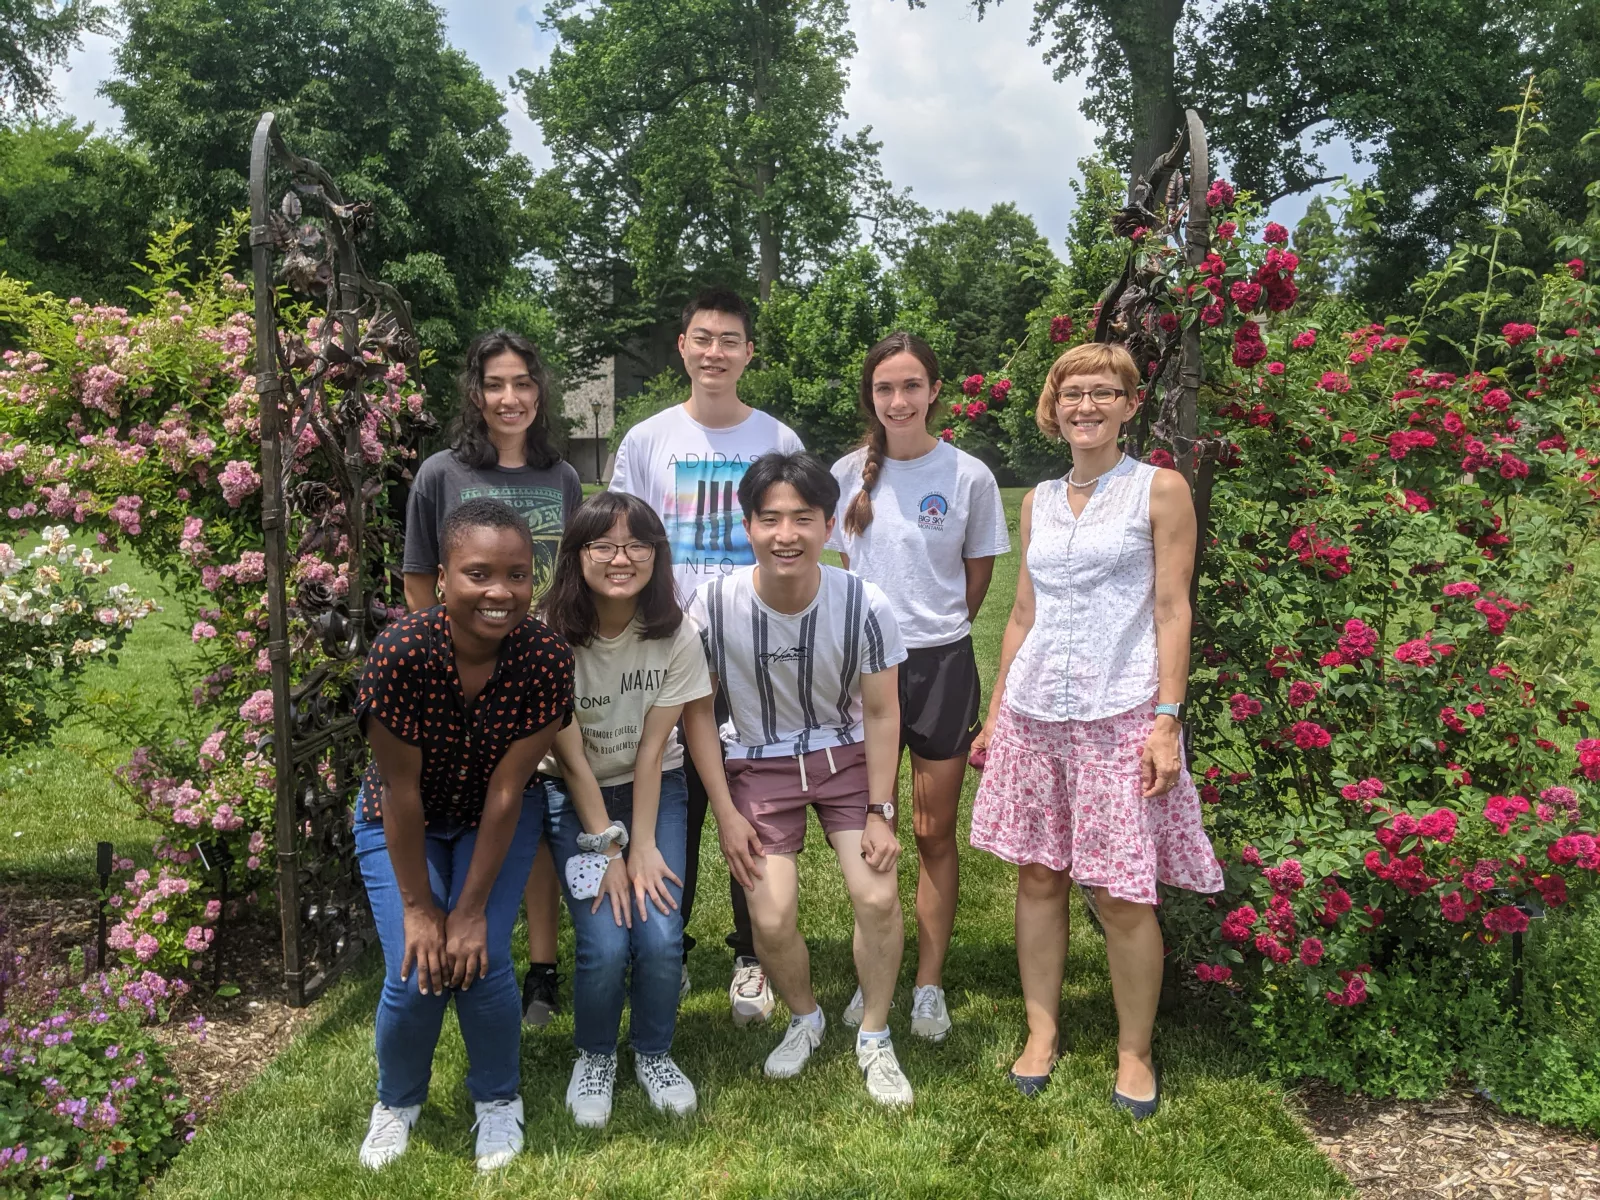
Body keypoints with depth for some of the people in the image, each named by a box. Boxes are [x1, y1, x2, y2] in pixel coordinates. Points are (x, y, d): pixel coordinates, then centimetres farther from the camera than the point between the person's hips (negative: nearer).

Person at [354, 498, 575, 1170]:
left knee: (481, 961, -13)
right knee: (416, 975, -10)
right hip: (402, 825, 0)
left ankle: (498, 1099, 19)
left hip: (495, 822, 1)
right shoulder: (401, 652, -32)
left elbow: (506, 789, -22)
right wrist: (418, 907, -16)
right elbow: (402, 790, -23)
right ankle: (396, 1101, 24)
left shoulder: (546, 658, -28)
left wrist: (473, 909, -17)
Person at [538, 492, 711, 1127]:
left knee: (661, 936, -15)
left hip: (655, 789, 2)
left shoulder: (676, 634, -15)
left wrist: (643, 847, -15)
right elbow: (571, 757, -16)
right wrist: (607, 848, -15)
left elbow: (651, 750, -12)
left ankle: (653, 1054, 16)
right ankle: (594, 1058, 16)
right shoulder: (551, 635, -21)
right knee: (605, 944, -16)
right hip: (575, 796, -1)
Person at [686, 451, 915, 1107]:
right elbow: (697, 711, -6)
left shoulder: (864, 604, -19)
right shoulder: (714, 603, -19)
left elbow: (881, 714, -6)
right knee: (772, 917, -11)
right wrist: (725, 811, -7)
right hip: (758, 764, 0)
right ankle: (804, 1017, 23)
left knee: (878, 896, -14)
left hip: (845, 756, 0)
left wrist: (879, 812, -7)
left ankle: (874, 1038, 13)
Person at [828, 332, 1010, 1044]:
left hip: (941, 664, -2)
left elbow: (979, 571, 7)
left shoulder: (968, 477, -4)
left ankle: (929, 986, 20)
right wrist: (886, 627, 11)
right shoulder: (849, 475, 2)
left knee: (935, 832, 6)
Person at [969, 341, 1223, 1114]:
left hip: (1120, 716, -4)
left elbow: (1171, 611, -4)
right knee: (1037, 876, 9)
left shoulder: (1160, 491, -1)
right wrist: (996, 712, 14)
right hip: (1034, 712, 5)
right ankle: (1041, 1035, 24)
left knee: (1121, 894, 0)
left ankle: (1134, 1055, 19)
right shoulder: (1038, 501, 12)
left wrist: (1166, 721, -11)